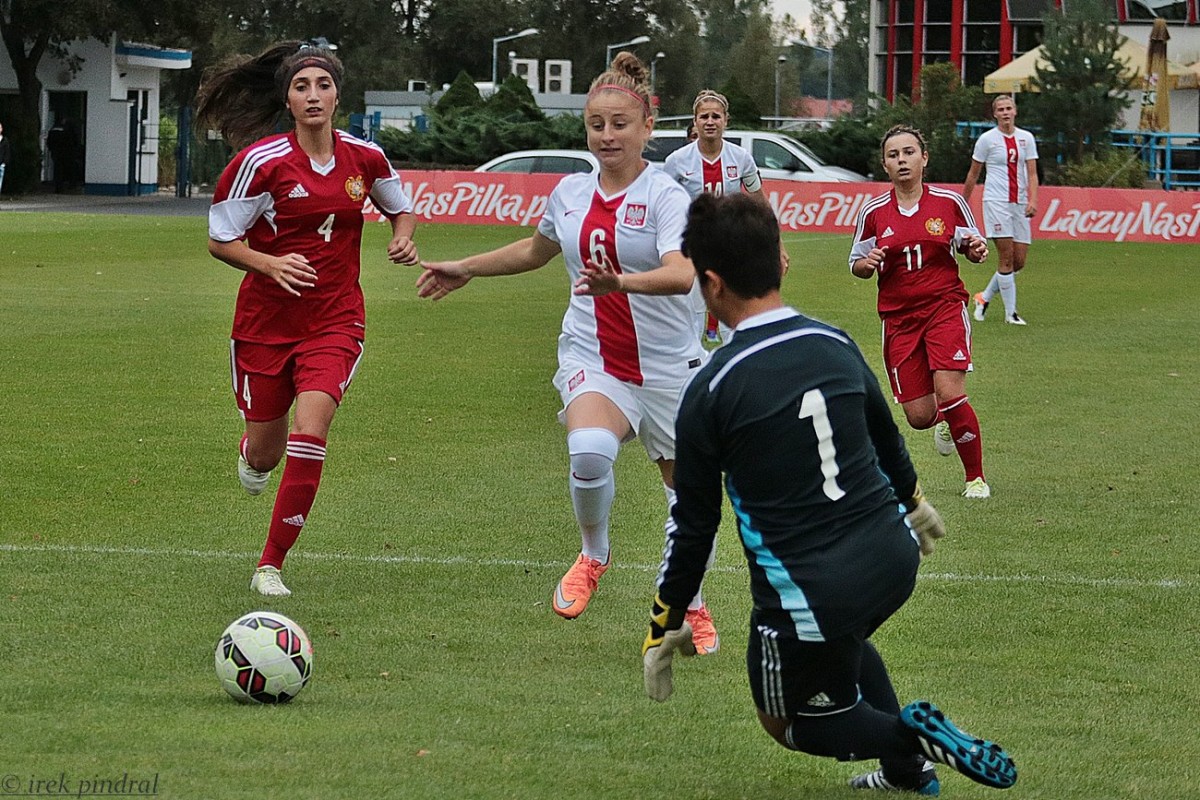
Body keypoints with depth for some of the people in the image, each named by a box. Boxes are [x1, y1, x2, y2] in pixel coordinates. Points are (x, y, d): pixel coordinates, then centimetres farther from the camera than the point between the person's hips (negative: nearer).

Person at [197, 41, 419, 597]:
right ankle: (251, 452, 52)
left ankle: (270, 565, -9)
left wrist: (403, 238, -3)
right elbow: (219, 239, -7)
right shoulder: (263, 161, -12)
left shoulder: (364, 158, -2)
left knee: (310, 433, -20)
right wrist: (270, 264, -24)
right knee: (266, 452, 9)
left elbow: (399, 207, 19)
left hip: (335, 321, 1)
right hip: (267, 318, -1)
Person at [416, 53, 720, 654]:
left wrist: (622, 282, -47)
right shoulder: (570, 192, 5)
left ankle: (691, 606, 33)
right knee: (589, 449, -29)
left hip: (666, 365, -2)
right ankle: (593, 554, -1)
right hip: (593, 359, 2)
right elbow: (536, 250, 28)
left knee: (684, 486, 9)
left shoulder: (665, 196, -12)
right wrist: (466, 270, 30)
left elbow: (681, 275, -30)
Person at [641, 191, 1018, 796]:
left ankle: (910, 739, -6)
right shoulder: (835, 345, 3)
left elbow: (694, 525, -7)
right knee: (838, 634, 38)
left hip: (806, 591, -6)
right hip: (894, 557, 6)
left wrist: (664, 627, 6)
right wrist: (913, 503, 42)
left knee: (787, 719, 20)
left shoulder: (711, 391, -13)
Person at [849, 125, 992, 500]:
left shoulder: (950, 202, -1)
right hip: (898, 317, 2)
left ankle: (976, 478, -2)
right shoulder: (873, 212, 1)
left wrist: (976, 250, -12)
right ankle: (944, 421, 39)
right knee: (919, 417, -2)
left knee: (950, 393, -20)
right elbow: (857, 265, 9)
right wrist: (868, 264, -14)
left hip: (945, 307, -2)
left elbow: (971, 245, 11)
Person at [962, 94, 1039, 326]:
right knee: (1007, 258, -11)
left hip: (1019, 203, 4)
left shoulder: (1026, 138, 8)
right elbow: (973, 174, 8)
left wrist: (1032, 200, -11)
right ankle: (1010, 313, -6)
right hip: (996, 202, -4)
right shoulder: (987, 139, 0)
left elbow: (1032, 173, 4)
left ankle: (984, 297, 22)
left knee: (1019, 261, 2)